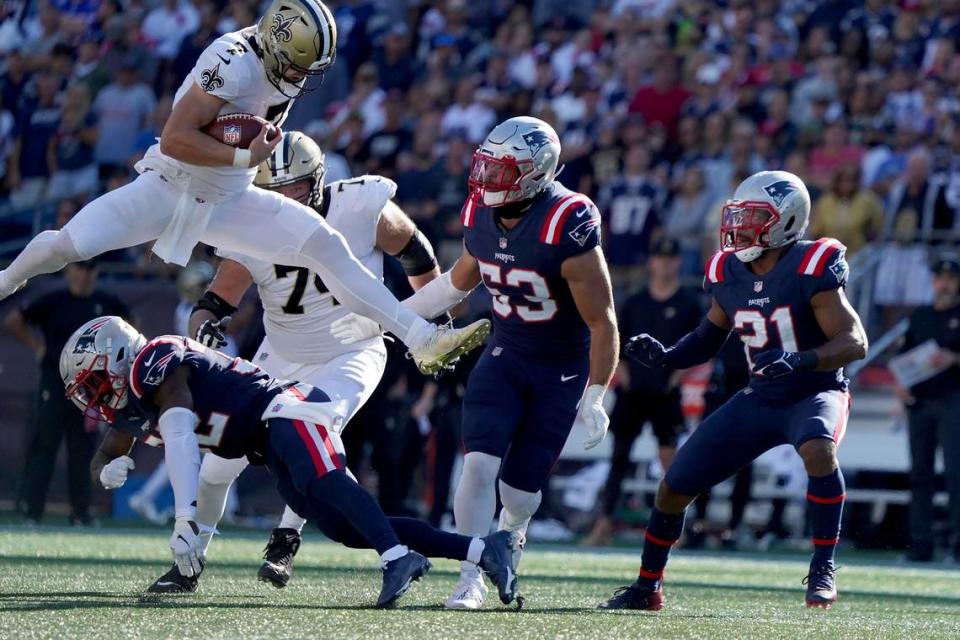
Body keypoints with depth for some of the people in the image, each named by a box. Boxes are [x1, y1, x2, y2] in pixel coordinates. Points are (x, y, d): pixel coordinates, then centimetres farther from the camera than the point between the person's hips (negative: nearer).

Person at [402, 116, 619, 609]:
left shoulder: (568, 229, -27)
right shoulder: (480, 214, -7)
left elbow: (602, 322, -20)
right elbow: (459, 281, 15)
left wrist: (594, 399, -20)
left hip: (563, 369, -4)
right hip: (506, 353, 4)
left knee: (519, 489, 1)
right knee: (480, 463, -14)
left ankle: (510, 535, 37)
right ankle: (471, 577, -4)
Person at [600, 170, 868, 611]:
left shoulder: (810, 269, -20)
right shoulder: (728, 273, -1)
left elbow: (855, 342, -24)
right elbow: (709, 339, 14)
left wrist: (801, 360, -40)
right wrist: (665, 357, -5)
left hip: (815, 394, -6)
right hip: (759, 400, 6)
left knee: (817, 449, -40)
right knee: (674, 488, 4)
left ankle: (823, 569, -27)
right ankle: (647, 587, 26)